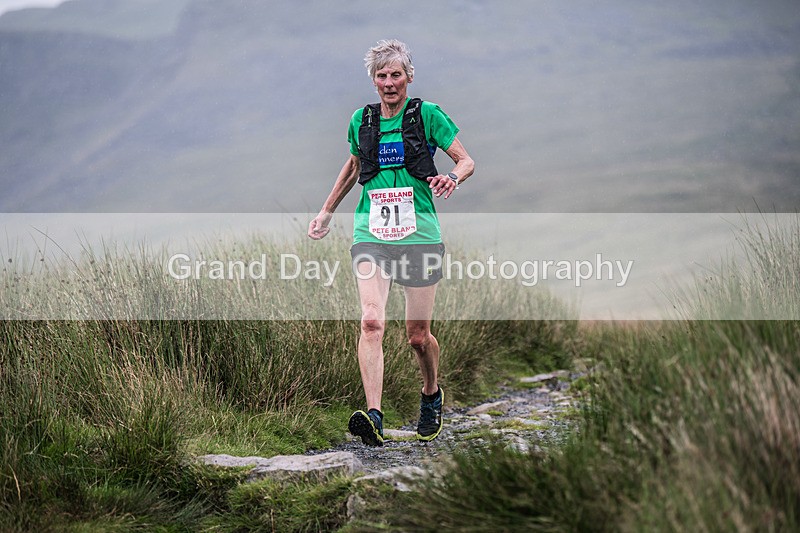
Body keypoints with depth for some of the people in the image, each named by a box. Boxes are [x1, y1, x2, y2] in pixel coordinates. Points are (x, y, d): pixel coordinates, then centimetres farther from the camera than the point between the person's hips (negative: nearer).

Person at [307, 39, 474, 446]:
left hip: (419, 234, -2)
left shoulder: (427, 114, 0)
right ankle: (373, 416, -28)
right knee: (371, 321, -19)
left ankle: (431, 394, 34)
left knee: (418, 334, 4)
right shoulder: (362, 120, 10)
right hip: (371, 233, 2)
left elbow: (466, 161, 1)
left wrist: (453, 178, -21)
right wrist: (326, 212, 29)